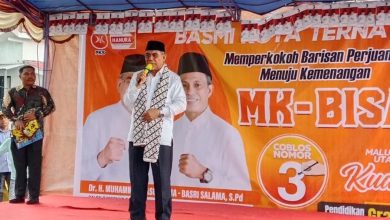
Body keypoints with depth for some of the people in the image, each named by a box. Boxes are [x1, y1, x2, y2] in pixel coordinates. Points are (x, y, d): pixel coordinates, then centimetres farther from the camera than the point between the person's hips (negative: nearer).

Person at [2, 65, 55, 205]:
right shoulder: (13, 92, 9)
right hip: (18, 132, 2)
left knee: (35, 165, -3)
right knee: (19, 165, 4)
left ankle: (34, 196, -1)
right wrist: (16, 120, -10)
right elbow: (5, 108, 5)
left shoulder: (41, 91, 7)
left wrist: (36, 115, -9)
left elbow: (51, 106, 3)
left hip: (35, 131, -1)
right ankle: (19, 195, 10)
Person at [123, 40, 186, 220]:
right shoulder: (138, 76, 10)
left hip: (161, 137, -3)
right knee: (137, 180, 9)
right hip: (137, 135, 4)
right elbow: (128, 103, 5)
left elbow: (181, 104, -6)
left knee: (162, 181, 2)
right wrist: (138, 85, -10)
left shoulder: (172, 78, -1)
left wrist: (159, 111, -16)